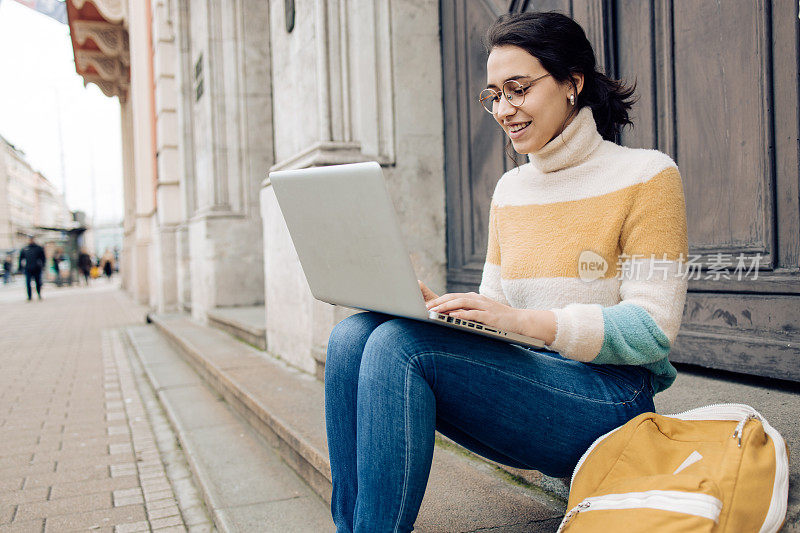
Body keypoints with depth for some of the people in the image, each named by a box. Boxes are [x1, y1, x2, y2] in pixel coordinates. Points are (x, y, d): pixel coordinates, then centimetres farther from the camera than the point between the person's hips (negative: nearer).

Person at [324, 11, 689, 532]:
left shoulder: (646, 175, -3)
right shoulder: (509, 189, 15)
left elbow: (653, 328, -11)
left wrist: (525, 320, -23)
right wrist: (438, 307, -8)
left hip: (606, 399, -6)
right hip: (521, 381, 6)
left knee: (398, 345, -27)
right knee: (353, 336, -16)